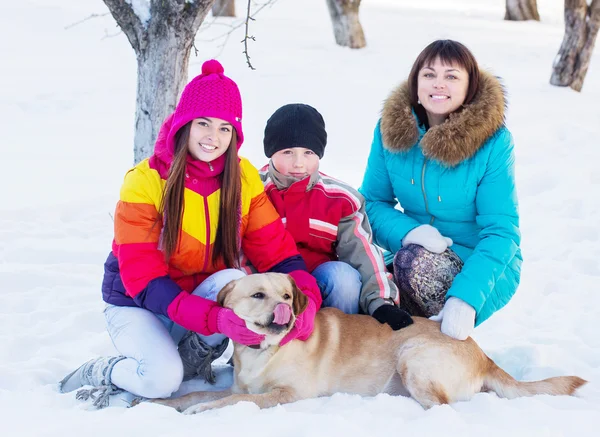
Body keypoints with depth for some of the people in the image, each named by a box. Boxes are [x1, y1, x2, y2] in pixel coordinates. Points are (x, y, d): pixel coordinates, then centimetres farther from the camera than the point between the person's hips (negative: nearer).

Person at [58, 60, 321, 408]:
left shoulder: (244, 178, -7)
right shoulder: (145, 183, -19)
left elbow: (278, 253, -10)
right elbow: (143, 280, -24)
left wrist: (306, 299, -33)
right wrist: (216, 318, -38)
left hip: (210, 293, 4)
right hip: (138, 304, -3)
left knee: (234, 280, -29)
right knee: (162, 379, -31)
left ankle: (196, 358, -3)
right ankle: (96, 373, 1)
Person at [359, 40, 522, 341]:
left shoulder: (493, 141, -18)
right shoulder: (392, 130, -6)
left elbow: (501, 231, -21)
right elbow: (372, 201, -1)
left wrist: (465, 299, -36)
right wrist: (406, 231, -26)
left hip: (487, 266, -4)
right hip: (421, 255, 4)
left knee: (415, 260, -32)